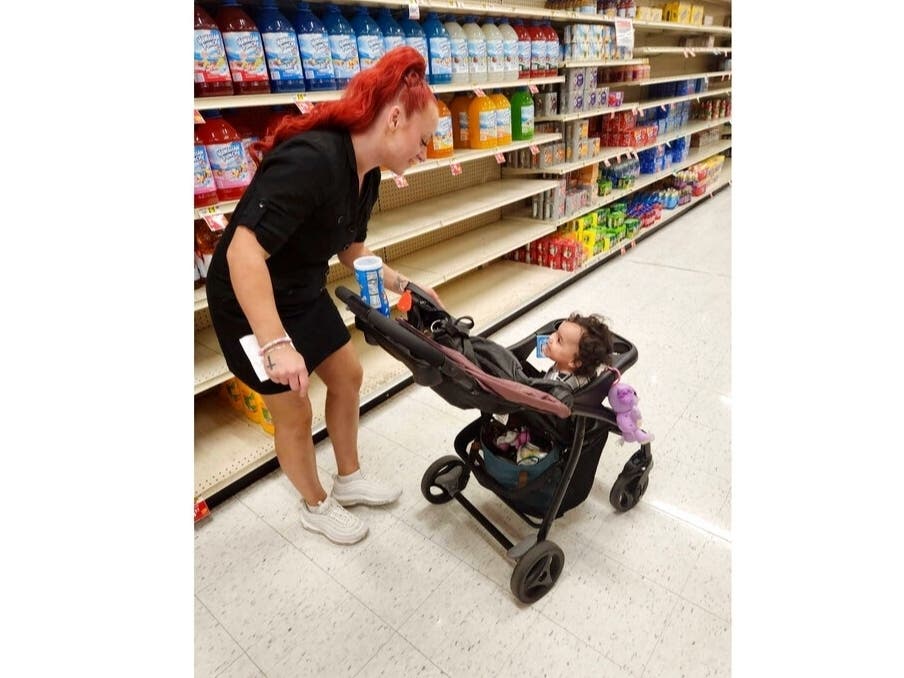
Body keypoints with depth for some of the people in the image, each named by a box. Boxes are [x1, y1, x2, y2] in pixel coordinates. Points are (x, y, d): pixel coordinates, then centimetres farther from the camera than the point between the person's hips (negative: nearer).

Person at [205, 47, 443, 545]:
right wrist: (276, 344, -39)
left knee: (347, 376, 18)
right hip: (252, 304, -9)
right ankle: (316, 507, 34)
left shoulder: (366, 175, -2)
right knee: (295, 414, 6)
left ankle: (349, 480, 41)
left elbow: (350, 249, 9)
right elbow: (243, 252, -36)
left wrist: (405, 286, 2)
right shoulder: (311, 160, -31)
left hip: (304, 294, 9)